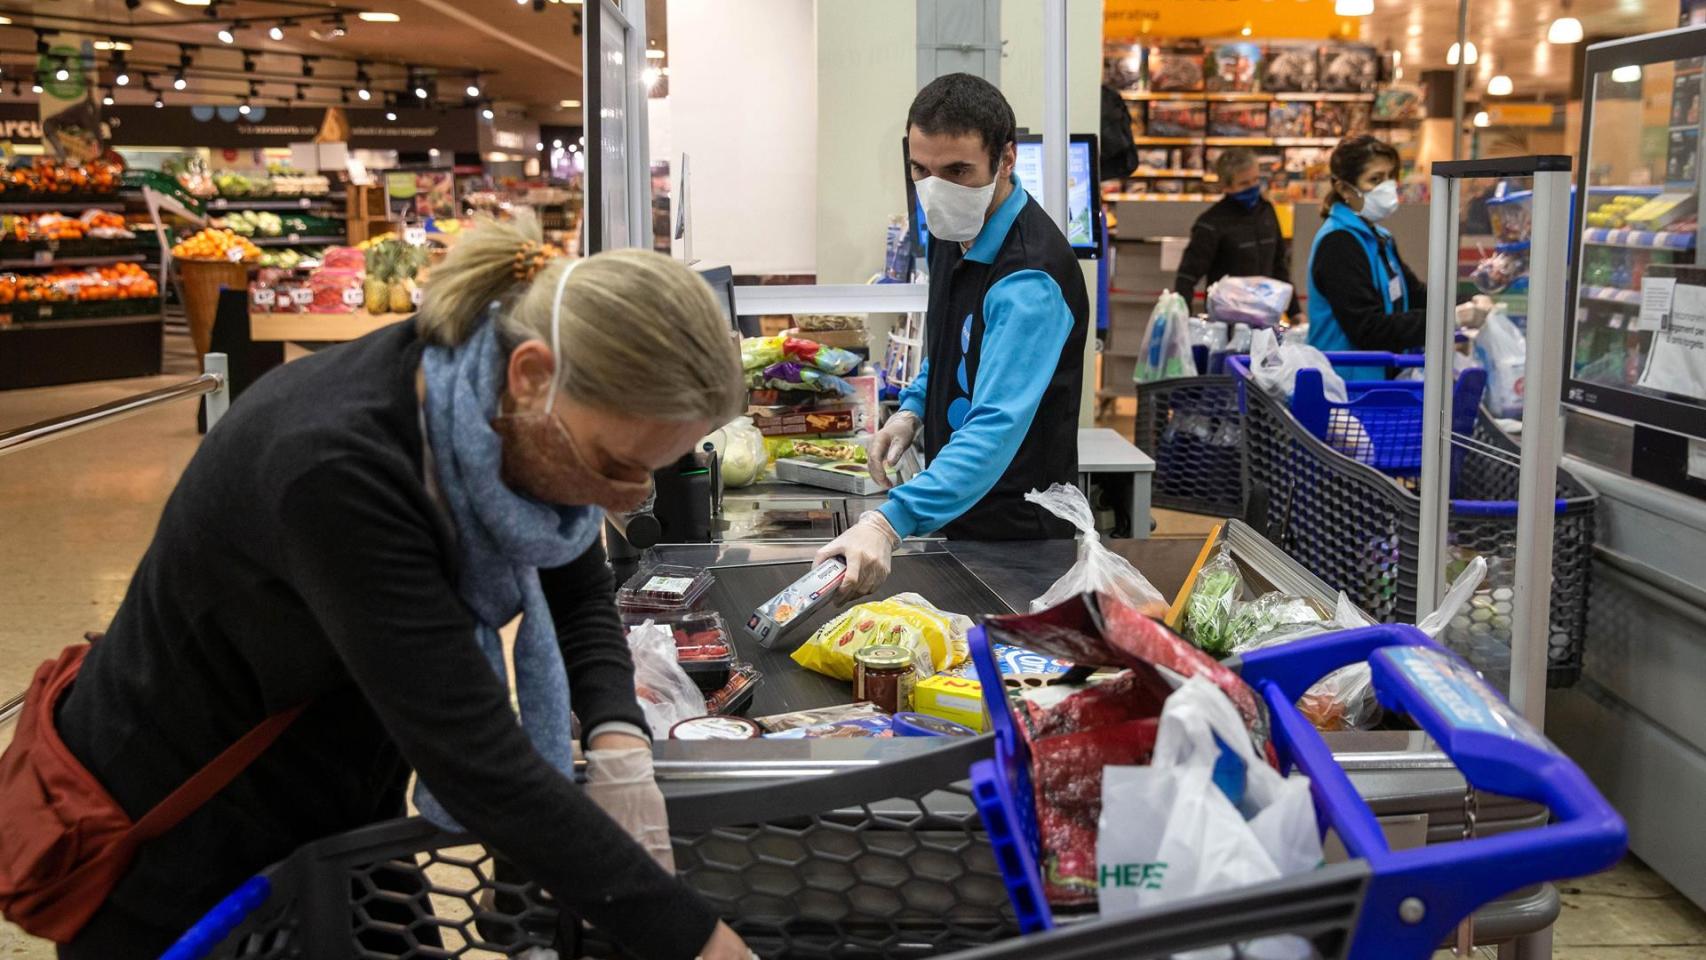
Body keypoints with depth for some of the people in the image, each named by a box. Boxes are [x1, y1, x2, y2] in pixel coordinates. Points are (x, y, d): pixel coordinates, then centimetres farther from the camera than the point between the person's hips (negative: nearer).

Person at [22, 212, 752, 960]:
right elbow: (478, 759, -38)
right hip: (178, 847, -6)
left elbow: (577, 593, 0)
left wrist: (616, 734, -19)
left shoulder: (498, 410, -16)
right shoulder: (337, 468, -37)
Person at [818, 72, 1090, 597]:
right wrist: (914, 408, 0)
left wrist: (888, 524, -51)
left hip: (1016, 533, -8)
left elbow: (996, 427, -39)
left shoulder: (1031, 278, -28)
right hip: (954, 514, 8)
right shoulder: (955, 231, 1)